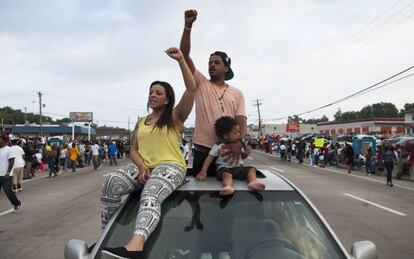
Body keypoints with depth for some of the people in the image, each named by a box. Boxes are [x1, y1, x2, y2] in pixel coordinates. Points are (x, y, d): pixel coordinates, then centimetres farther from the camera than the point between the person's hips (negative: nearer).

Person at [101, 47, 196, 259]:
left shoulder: (175, 117, 7)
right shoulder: (141, 123, 23)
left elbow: (191, 88, -7)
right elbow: (133, 150, 16)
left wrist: (181, 60, -9)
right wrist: (142, 166, -5)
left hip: (171, 167, -5)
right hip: (145, 169, 5)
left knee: (151, 194, -38)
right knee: (112, 182, -25)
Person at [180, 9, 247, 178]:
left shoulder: (237, 93, 12)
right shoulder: (200, 83, 10)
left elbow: (241, 120, 1)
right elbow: (184, 55, 0)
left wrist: (238, 141, -20)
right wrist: (188, 26, -10)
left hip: (228, 152, 1)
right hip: (203, 151, 0)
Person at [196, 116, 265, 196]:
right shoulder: (219, 146, -6)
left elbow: (242, 156, 23)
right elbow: (209, 158, -6)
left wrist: (246, 153, -1)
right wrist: (203, 171, -14)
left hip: (238, 167, 6)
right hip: (225, 168, -5)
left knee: (251, 169, -13)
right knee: (226, 174, -36)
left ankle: (253, 182, -39)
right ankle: (228, 186, -65)